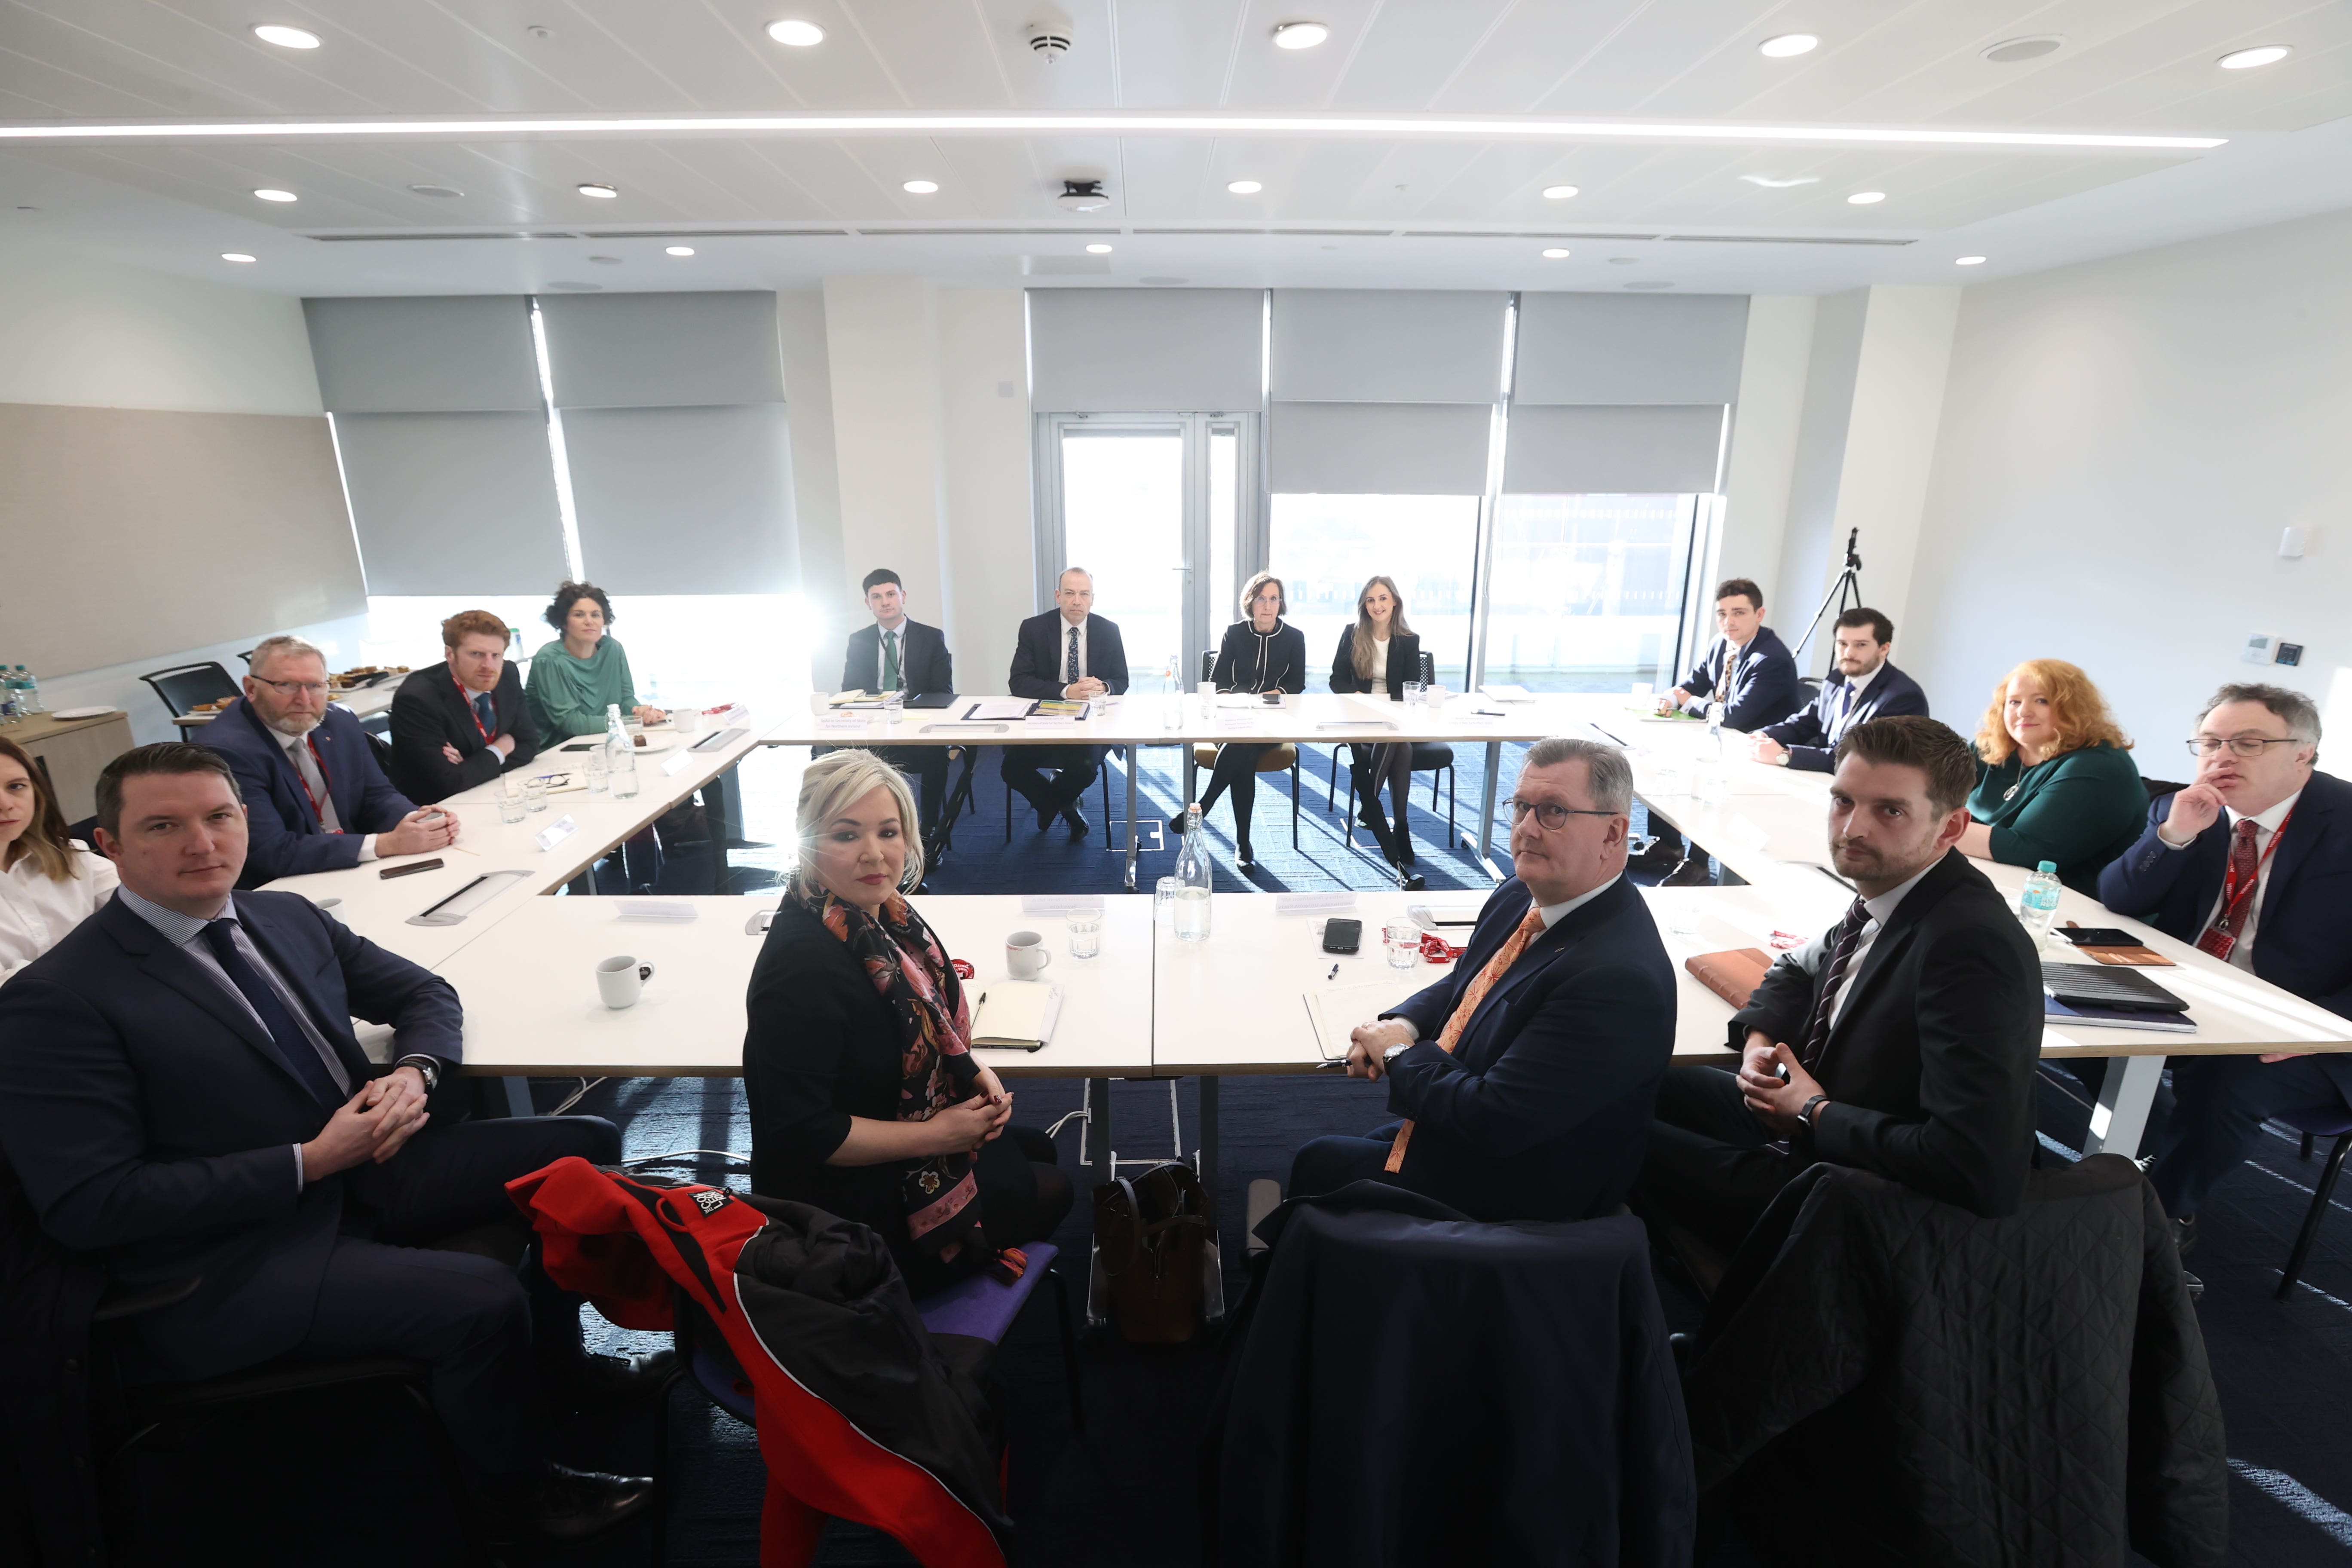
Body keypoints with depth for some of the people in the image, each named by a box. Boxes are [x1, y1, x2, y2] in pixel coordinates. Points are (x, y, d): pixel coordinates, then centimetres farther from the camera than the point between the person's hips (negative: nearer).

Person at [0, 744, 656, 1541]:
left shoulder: (287, 916, 6)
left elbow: (423, 993, 14)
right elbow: (89, 1205, -17)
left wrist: (414, 1072, -8)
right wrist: (307, 1164, -21)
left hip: (367, 1168, 8)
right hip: (230, 1270, -7)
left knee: (586, 1145, -1)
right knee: (483, 1297, -26)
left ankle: (554, 1355, 22)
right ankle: (522, 1490, 6)